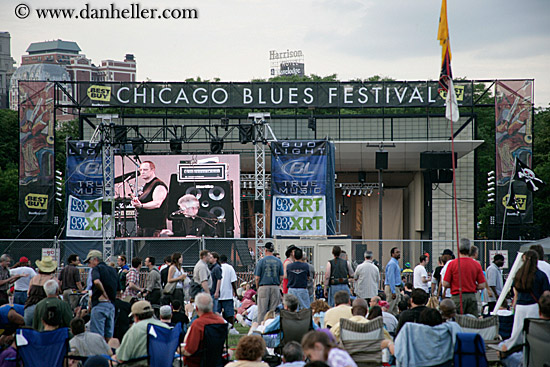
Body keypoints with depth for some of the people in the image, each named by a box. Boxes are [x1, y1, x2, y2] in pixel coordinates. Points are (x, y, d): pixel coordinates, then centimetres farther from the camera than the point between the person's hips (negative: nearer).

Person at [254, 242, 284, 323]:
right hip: (275, 287, 3)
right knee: (274, 311, 6)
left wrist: (257, 287, 8)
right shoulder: (278, 261, 4)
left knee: (262, 311, 0)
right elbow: (281, 277, 4)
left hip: (264, 287, -3)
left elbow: (257, 278, -5)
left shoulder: (261, 261, -4)